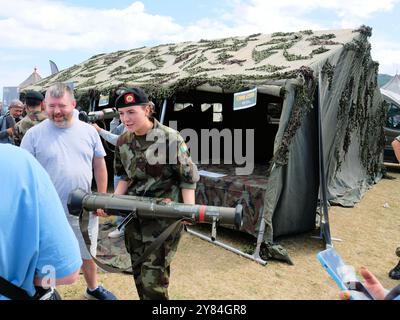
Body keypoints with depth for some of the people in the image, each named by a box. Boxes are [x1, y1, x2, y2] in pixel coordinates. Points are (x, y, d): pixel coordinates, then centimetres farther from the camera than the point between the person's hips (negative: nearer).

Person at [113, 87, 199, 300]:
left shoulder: (170, 138, -14)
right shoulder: (123, 142, 4)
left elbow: (188, 178, -9)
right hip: (134, 215, 6)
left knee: (153, 276, -6)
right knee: (139, 273, 16)